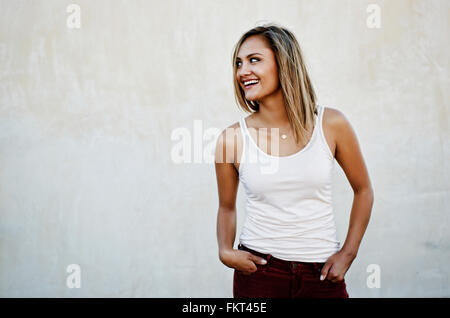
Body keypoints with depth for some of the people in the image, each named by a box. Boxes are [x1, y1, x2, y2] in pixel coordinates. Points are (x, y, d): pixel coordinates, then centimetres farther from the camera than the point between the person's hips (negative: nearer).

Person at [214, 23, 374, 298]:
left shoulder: (332, 125, -7)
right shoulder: (232, 139, -7)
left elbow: (363, 190, 6)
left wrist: (348, 253, 0)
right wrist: (226, 251, -8)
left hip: (322, 273, 1)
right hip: (258, 269, 0)